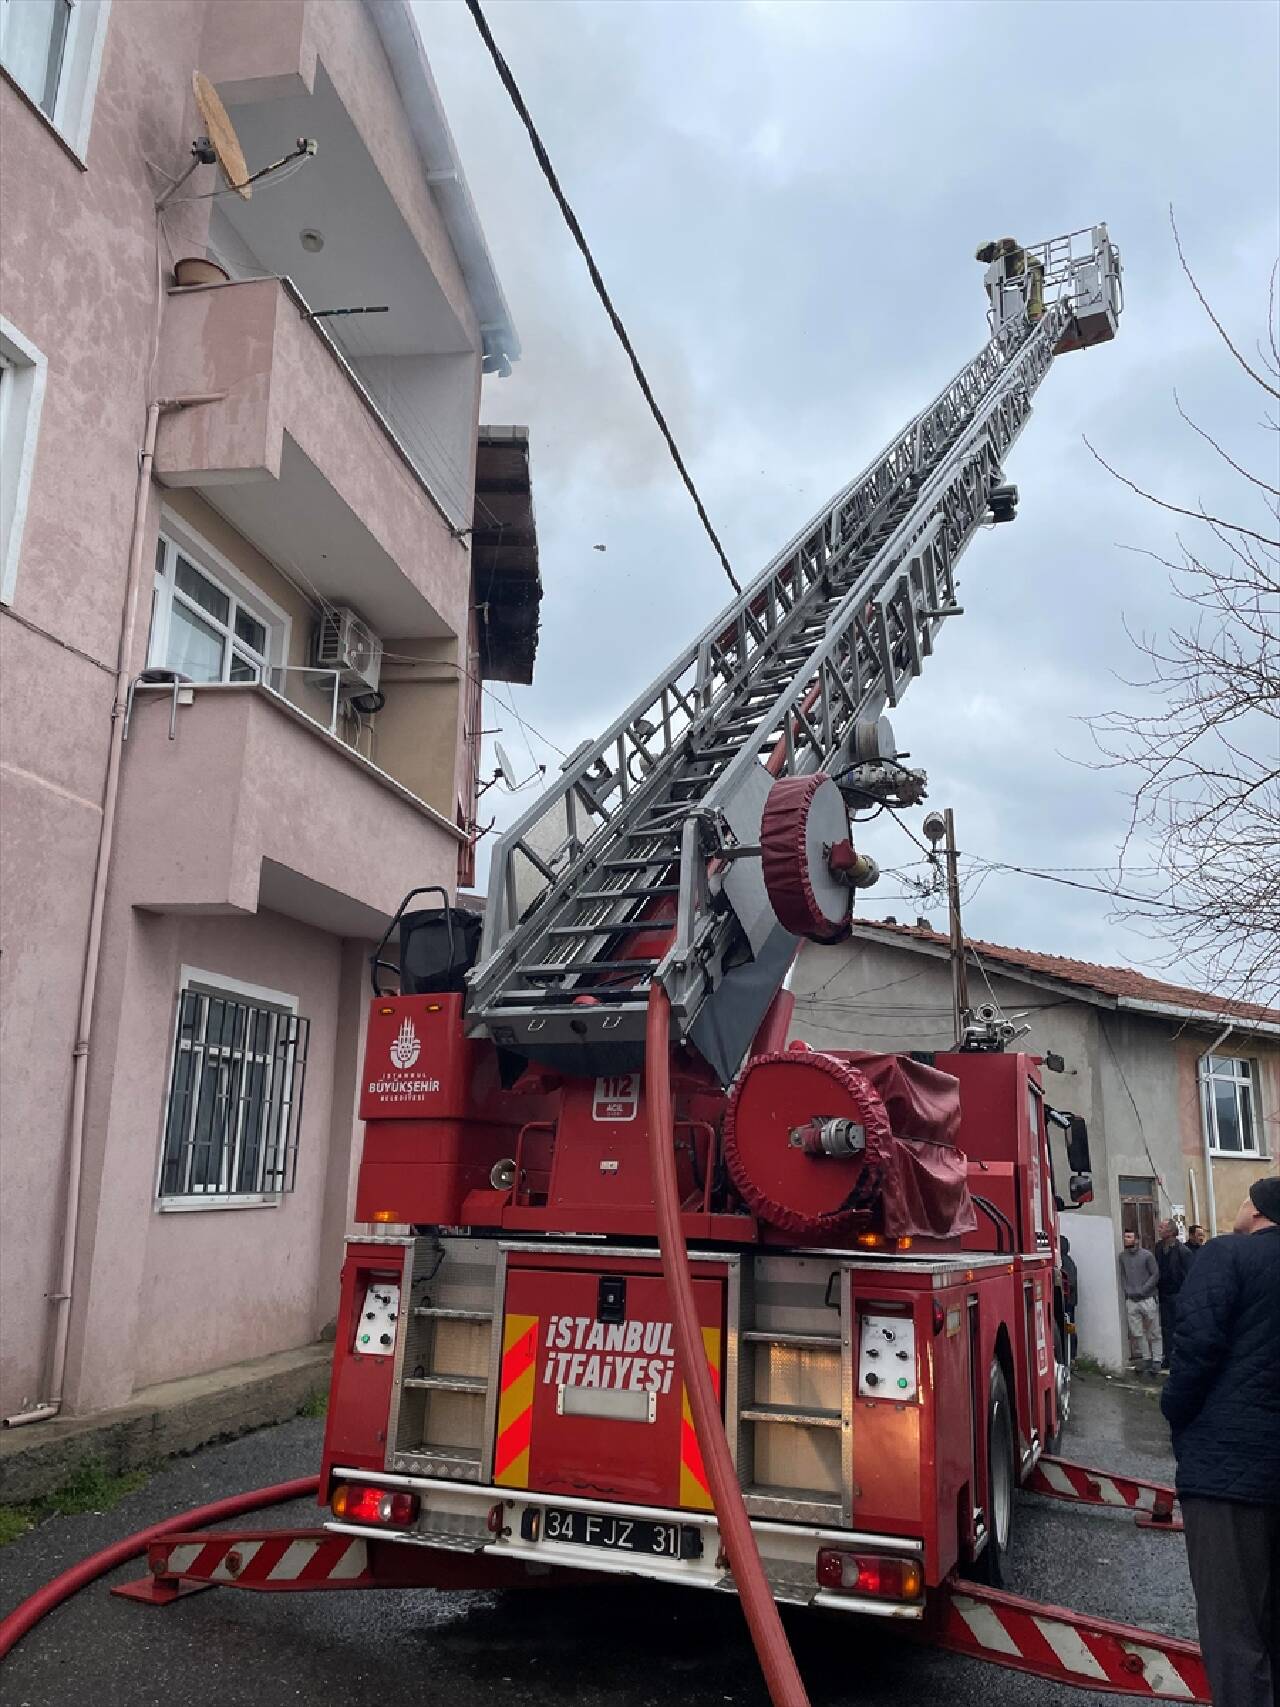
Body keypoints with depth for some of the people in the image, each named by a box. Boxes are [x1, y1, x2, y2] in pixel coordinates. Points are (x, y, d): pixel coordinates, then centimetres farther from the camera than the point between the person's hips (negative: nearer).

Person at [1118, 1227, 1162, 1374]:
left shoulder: (1147, 1255, -4)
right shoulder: (1122, 1256, 7)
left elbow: (1155, 1274, -6)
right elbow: (1122, 1276, 12)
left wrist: (1142, 1290, -11)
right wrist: (1128, 1290, -2)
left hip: (1147, 1299, -4)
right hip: (1131, 1301, 4)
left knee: (1154, 1332, 1)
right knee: (1137, 1333, 6)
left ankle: (1156, 1360, 7)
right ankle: (1146, 1358, 17)